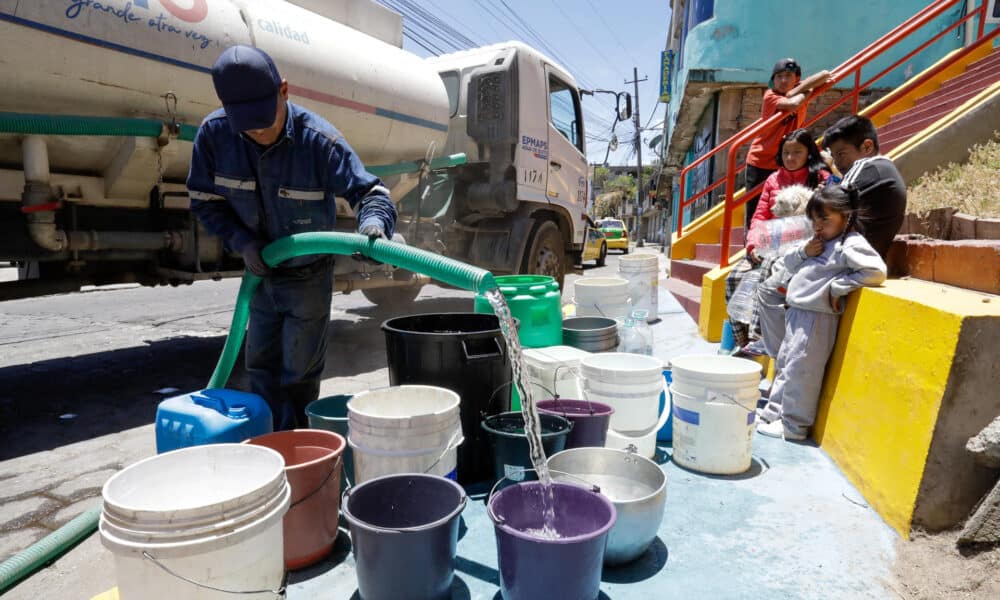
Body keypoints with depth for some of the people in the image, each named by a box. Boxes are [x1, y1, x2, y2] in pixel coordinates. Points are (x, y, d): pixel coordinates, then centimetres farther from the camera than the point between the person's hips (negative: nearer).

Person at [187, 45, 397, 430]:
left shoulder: (318, 139, -27)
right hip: (261, 271, 4)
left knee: (300, 372, 4)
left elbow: (369, 190, -25)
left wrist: (373, 221, -47)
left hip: (309, 273, -4)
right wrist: (241, 241, -16)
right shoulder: (214, 133, -15)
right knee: (261, 366, 16)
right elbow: (205, 200, -3)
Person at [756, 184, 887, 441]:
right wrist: (803, 251, -1)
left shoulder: (851, 244, -11)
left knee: (799, 369, -5)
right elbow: (787, 262, 20)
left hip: (816, 317, -9)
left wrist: (837, 287, -19)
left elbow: (876, 271, -23)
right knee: (784, 365, 16)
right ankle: (773, 413, 28)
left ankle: (793, 425, 7)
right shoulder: (818, 242, 15)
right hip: (796, 312, 9)